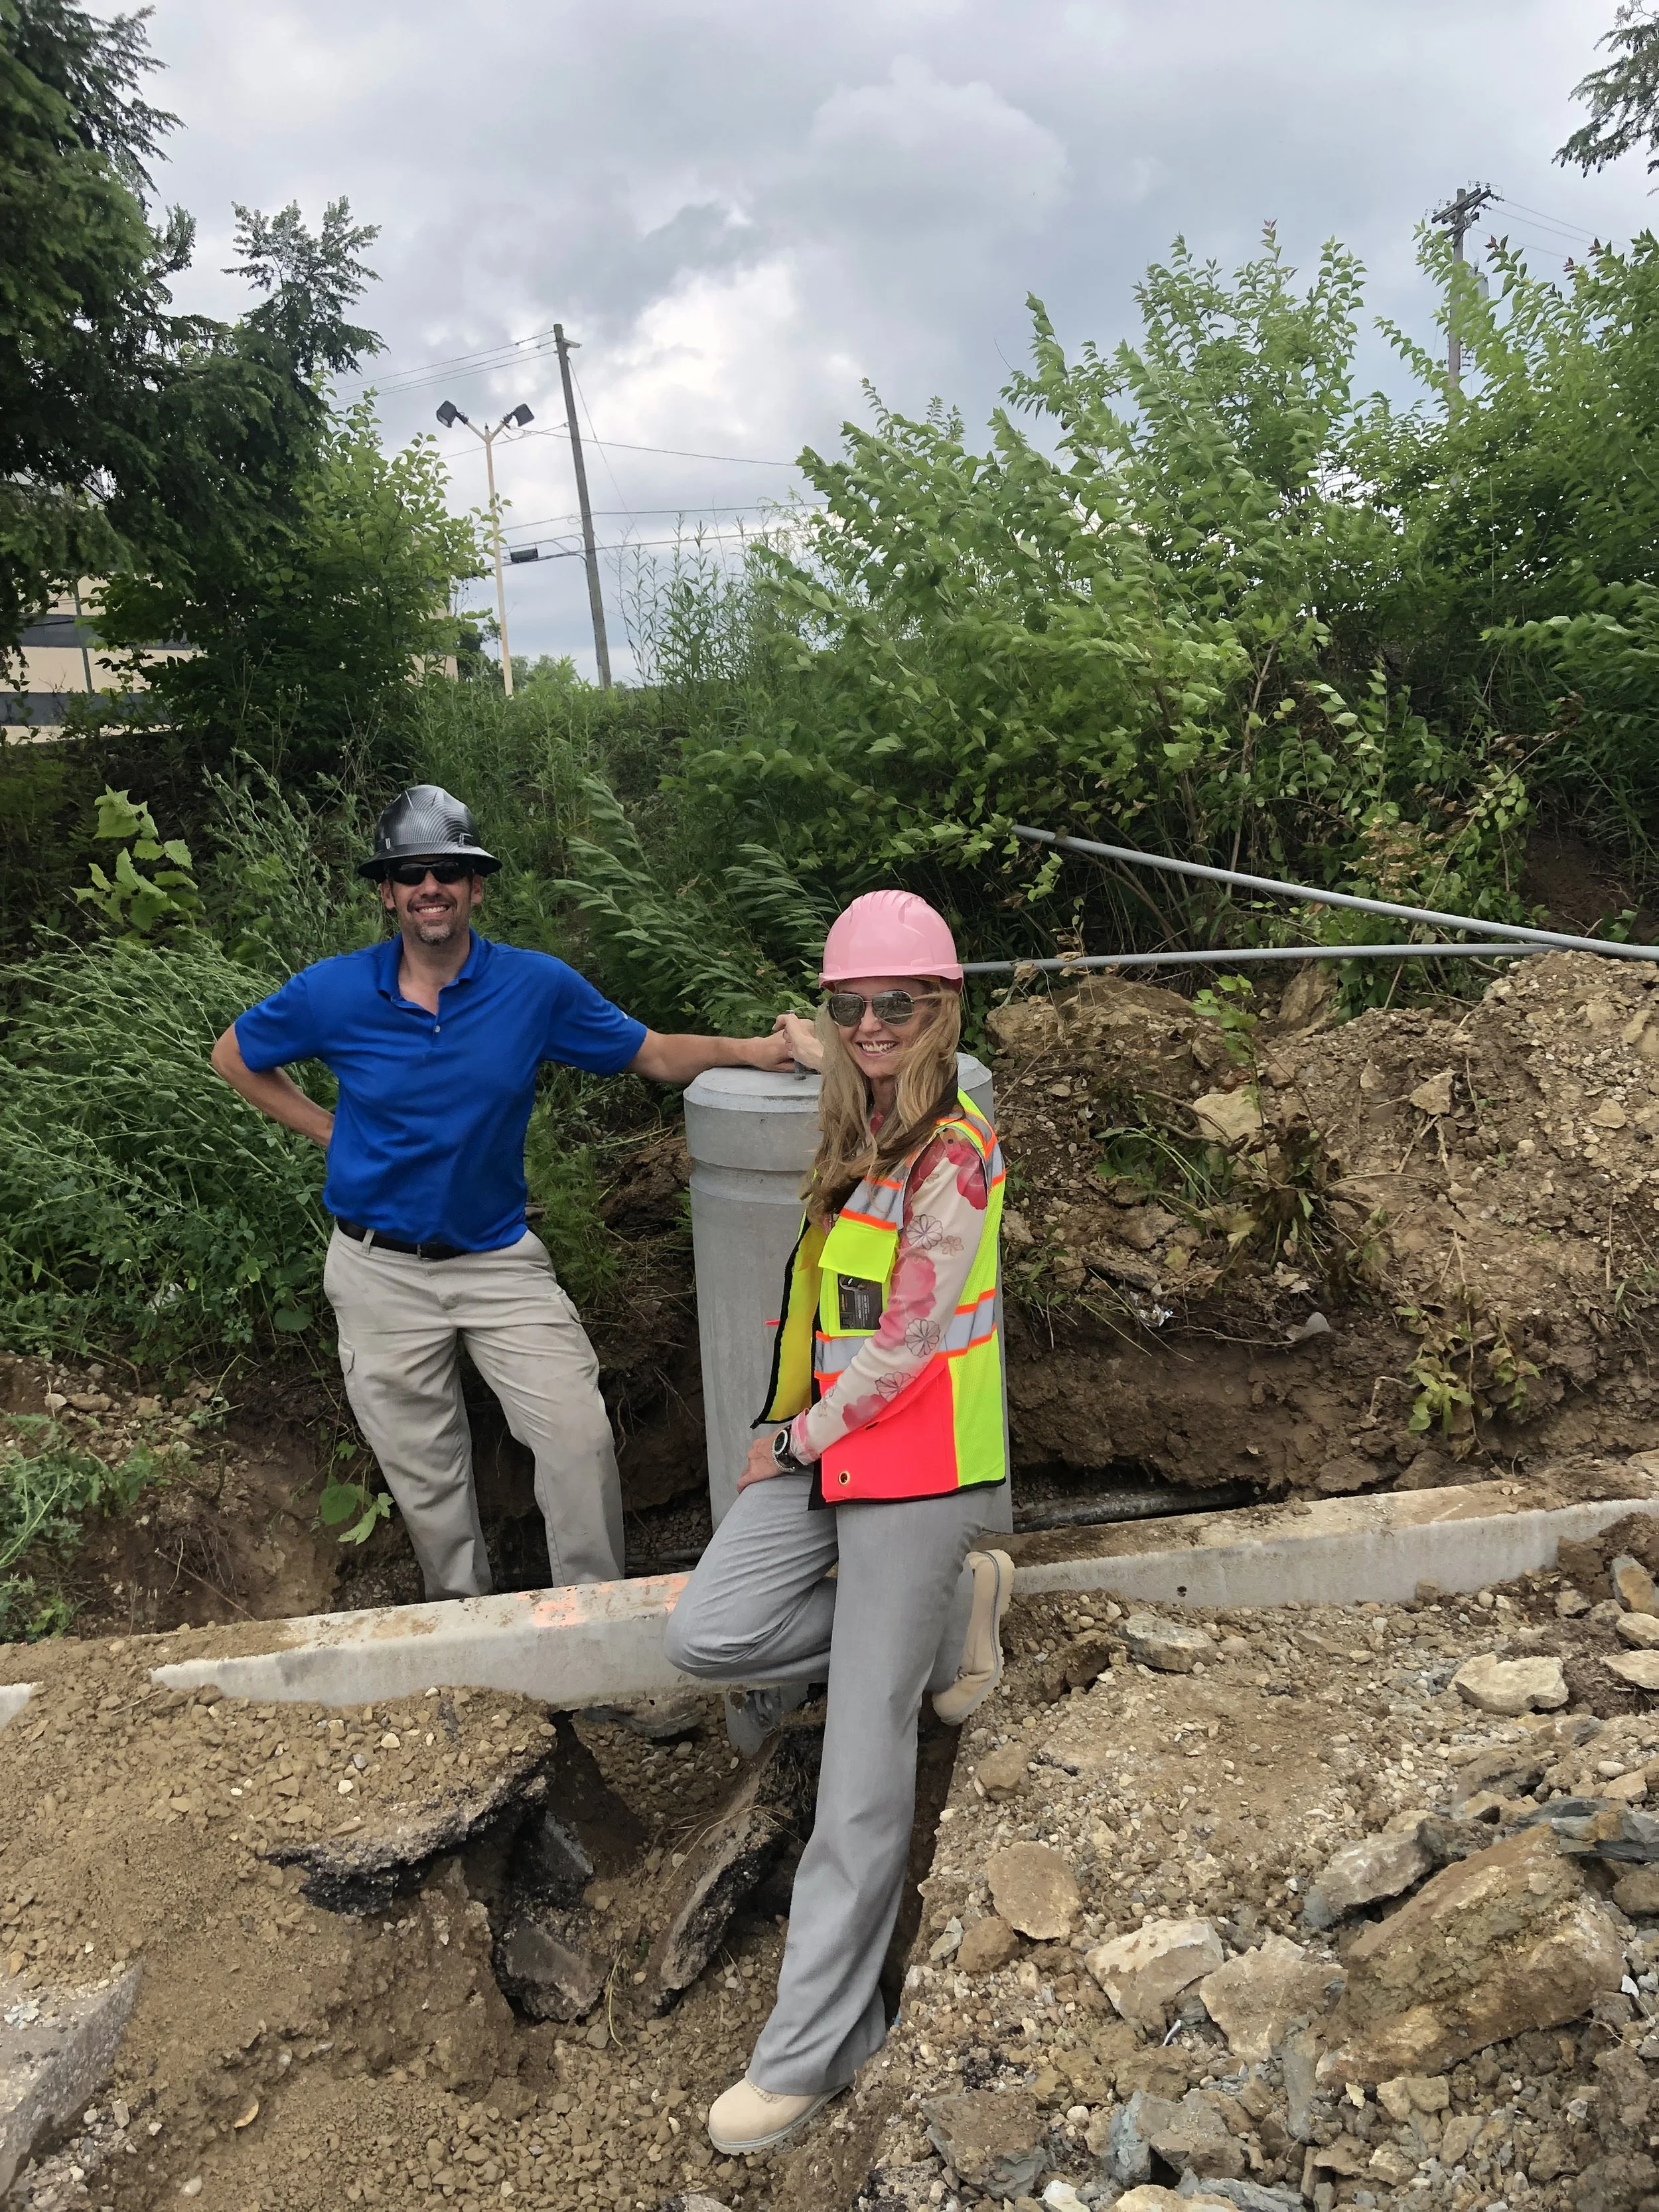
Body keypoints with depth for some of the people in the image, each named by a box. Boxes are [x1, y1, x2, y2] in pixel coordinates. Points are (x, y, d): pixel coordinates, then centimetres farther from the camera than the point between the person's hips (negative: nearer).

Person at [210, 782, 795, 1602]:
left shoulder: (537, 986, -6)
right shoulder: (334, 993, -6)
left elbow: (654, 1054, -1)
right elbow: (233, 1056, 11)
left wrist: (757, 1049, -16)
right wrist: (328, 1131, 2)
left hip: (500, 1258, 0)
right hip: (383, 1271, 1)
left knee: (580, 1435, -9)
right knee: (426, 1478, 12)